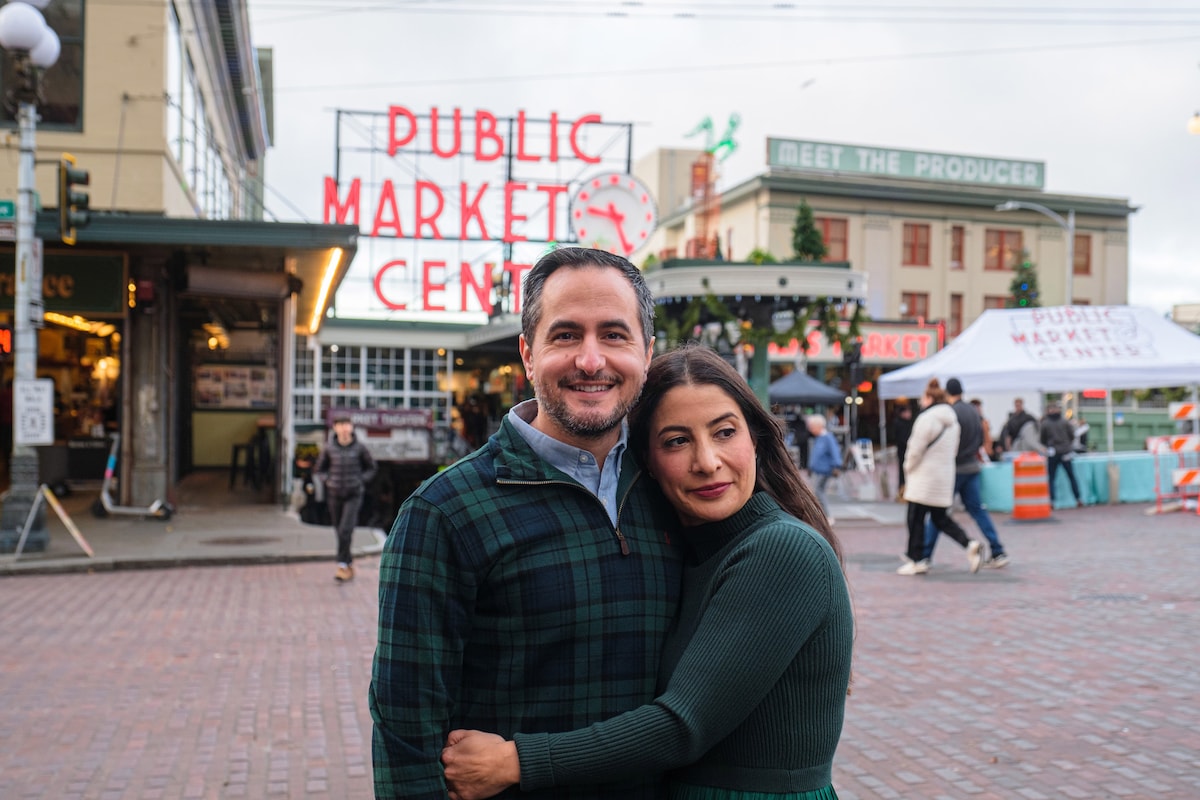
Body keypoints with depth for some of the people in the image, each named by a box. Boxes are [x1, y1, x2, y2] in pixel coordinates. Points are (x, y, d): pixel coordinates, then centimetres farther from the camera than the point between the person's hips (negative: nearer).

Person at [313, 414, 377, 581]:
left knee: (346, 530, -15)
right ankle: (349, 564, 22)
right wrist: (328, 481, -2)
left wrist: (361, 481, -1)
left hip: (354, 494, -2)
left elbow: (371, 467, 10)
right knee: (339, 531, 8)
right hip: (334, 494, 2)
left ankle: (342, 565, -12)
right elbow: (319, 469, 12)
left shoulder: (359, 447, -5)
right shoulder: (329, 448, -3)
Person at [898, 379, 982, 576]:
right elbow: (954, 450, 17)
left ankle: (916, 560, 7)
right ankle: (968, 544, -2)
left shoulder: (926, 418, -15)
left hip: (925, 477, -8)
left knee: (915, 519, 2)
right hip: (945, 476, 8)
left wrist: (908, 467, 3)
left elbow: (916, 449, -14)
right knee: (940, 518, 16)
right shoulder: (952, 420, 12)